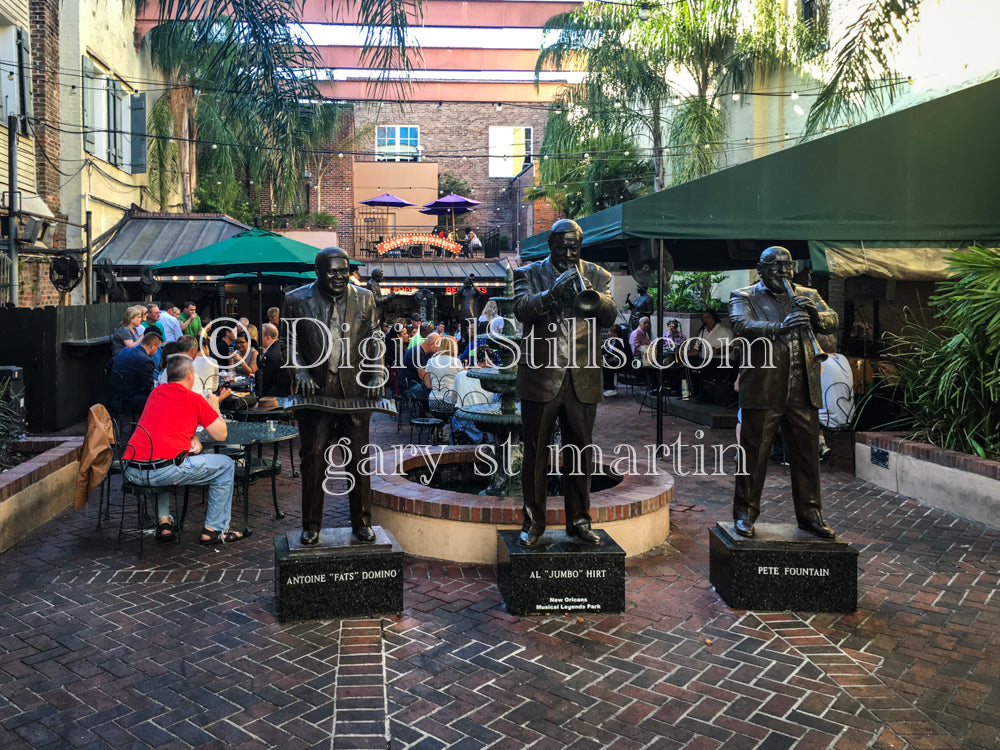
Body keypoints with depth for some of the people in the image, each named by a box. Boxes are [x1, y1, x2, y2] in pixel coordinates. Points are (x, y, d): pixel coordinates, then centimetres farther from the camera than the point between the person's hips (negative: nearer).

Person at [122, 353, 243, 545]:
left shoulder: (156, 392, 20)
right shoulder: (195, 399, 2)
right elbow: (221, 435, 9)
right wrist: (215, 407, 25)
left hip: (131, 471, 7)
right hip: (165, 471, -7)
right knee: (226, 465, 11)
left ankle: (164, 522, 31)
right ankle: (214, 530, 14)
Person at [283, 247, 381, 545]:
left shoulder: (364, 298, 4)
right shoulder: (296, 300, 0)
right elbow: (290, 341, 7)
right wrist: (301, 371, -7)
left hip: (355, 390, 1)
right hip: (315, 390, -1)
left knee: (358, 458, 7)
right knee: (313, 459, 4)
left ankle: (361, 523, 20)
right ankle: (311, 526, 17)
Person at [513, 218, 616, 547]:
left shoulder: (596, 276, 13)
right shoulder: (529, 273, 7)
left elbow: (610, 316, 0)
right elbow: (522, 309, -11)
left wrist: (591, 295, -18)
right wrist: (553, 292, -25)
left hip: (582, 380, 2)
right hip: (541, 376, -2)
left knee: (581, 453, 8)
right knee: (535, 454, 3)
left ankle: (579, 521, 20)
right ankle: (533, 523, 14)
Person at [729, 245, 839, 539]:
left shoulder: (807, 295, 20)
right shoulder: (744, 296, 6)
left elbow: (832, 322, 9)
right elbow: (741, 325, -13)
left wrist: (815, 314, -13)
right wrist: (778, 327, -28)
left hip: (803, 390, 4)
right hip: (763, 389, -4)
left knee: (807, 454, 9)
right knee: (754, 453, 0)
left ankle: (810, 514, 22)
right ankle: (745, 514, 12)